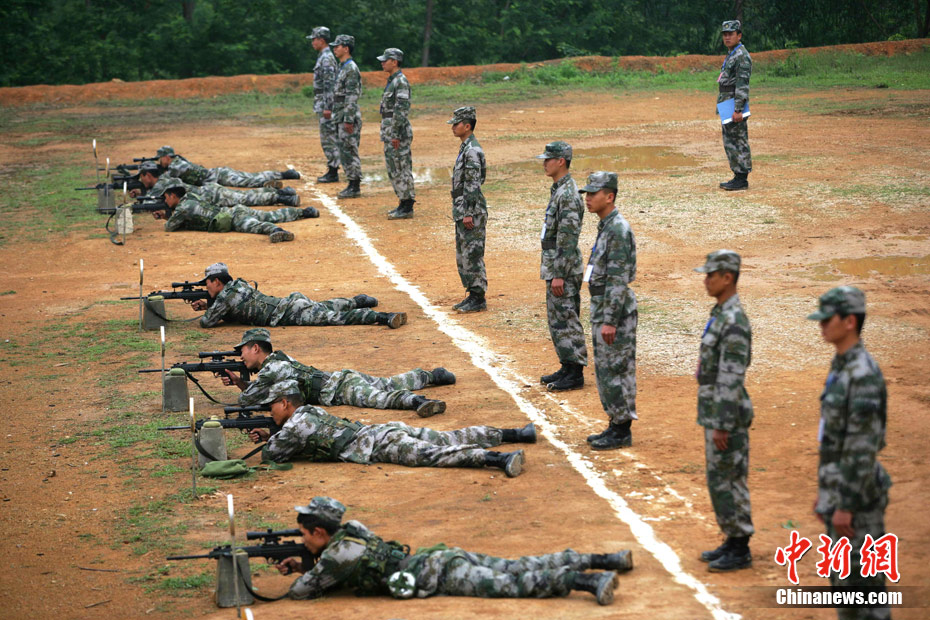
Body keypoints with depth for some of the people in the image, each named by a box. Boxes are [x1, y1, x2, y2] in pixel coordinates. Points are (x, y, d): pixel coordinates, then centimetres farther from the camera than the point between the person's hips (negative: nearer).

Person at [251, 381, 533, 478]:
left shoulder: (295, 425, 1)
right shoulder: (311, 411, 28)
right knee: (449, 439, 9)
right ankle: (515, 434, 4)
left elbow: (271, 455, 8)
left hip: (380, 445, -9)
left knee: (432, 454, -25)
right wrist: (269, 435, 37)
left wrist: (269, 442, 29)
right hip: (387, 430, 9)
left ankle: (500, 459, -45)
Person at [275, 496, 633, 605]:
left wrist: (300, 577, 18)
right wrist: (302, 566, 28)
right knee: (521, 567, 7)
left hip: (438, 574, -8)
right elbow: (341, 569, 38)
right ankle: (606, 560, 4)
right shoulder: (348, 532, 18)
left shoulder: (338, 552, -9)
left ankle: (589, 581, -35)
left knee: (513, 584, -20)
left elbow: (301, 591, -4)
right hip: (441, 558, 8)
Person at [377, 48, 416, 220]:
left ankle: (407, 207, -4)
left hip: (398, 133, -10)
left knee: (401, 169, -7)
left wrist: (396, 134, -23)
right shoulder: (392, 80, 16)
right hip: (389, 133, 11)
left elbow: (402, 109, -21)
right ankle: (403, 204, 19)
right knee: (393, 169, 14)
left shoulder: (401, 81, -15)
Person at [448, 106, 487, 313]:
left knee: (472, 255, -7)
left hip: (471, 212, -11)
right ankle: (472, 295, 21)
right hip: (462, 211, 11)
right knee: (463, 256, 15)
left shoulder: (472, 151, -17)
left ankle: (479, 299, -2)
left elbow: (473, 185, -21)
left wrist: (468, 213, -22)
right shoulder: (465, 148, 15)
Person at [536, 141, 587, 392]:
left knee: (566, 320, -6)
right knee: (557, 320, 15)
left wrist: (559, 274, -23)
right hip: (555, 268, 11)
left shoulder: (567, 195, -20)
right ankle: (567, 368, 22)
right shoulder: (558, 190, 14)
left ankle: (575, 374, -1)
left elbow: (568, 238, -23)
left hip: (564, 270, -11)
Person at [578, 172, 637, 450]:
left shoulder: (618, 229, -19)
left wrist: (609, 320, -23)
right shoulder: (605, 226, 13)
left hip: (615, 309, -10)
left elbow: (618, 279, -22)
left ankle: (622, 431, 2)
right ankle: (615, 425, 21)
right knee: (605, 370, 14)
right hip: (601, 308, 10)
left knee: (615, 370, -5)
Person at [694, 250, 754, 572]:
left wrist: (722, 425, -22)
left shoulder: (734, 322, -21)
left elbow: (733, 378, -23)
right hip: (715, 411, 10)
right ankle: (732, 541, 23)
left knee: (728, 480, -3)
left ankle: (740, 551, 4)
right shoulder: (720, 313, 12)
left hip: (727, 415, -10)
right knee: (719, 480, 15)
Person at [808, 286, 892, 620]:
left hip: (857, 496, -10)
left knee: (861, 580, -3)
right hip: (838, 492, 10)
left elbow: (865, 446, -23)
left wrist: (847, 505, -22)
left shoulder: (864, 374, -21)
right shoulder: (841, 367, 11)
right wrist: (824, 492, 22)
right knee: (842, 580, 15)